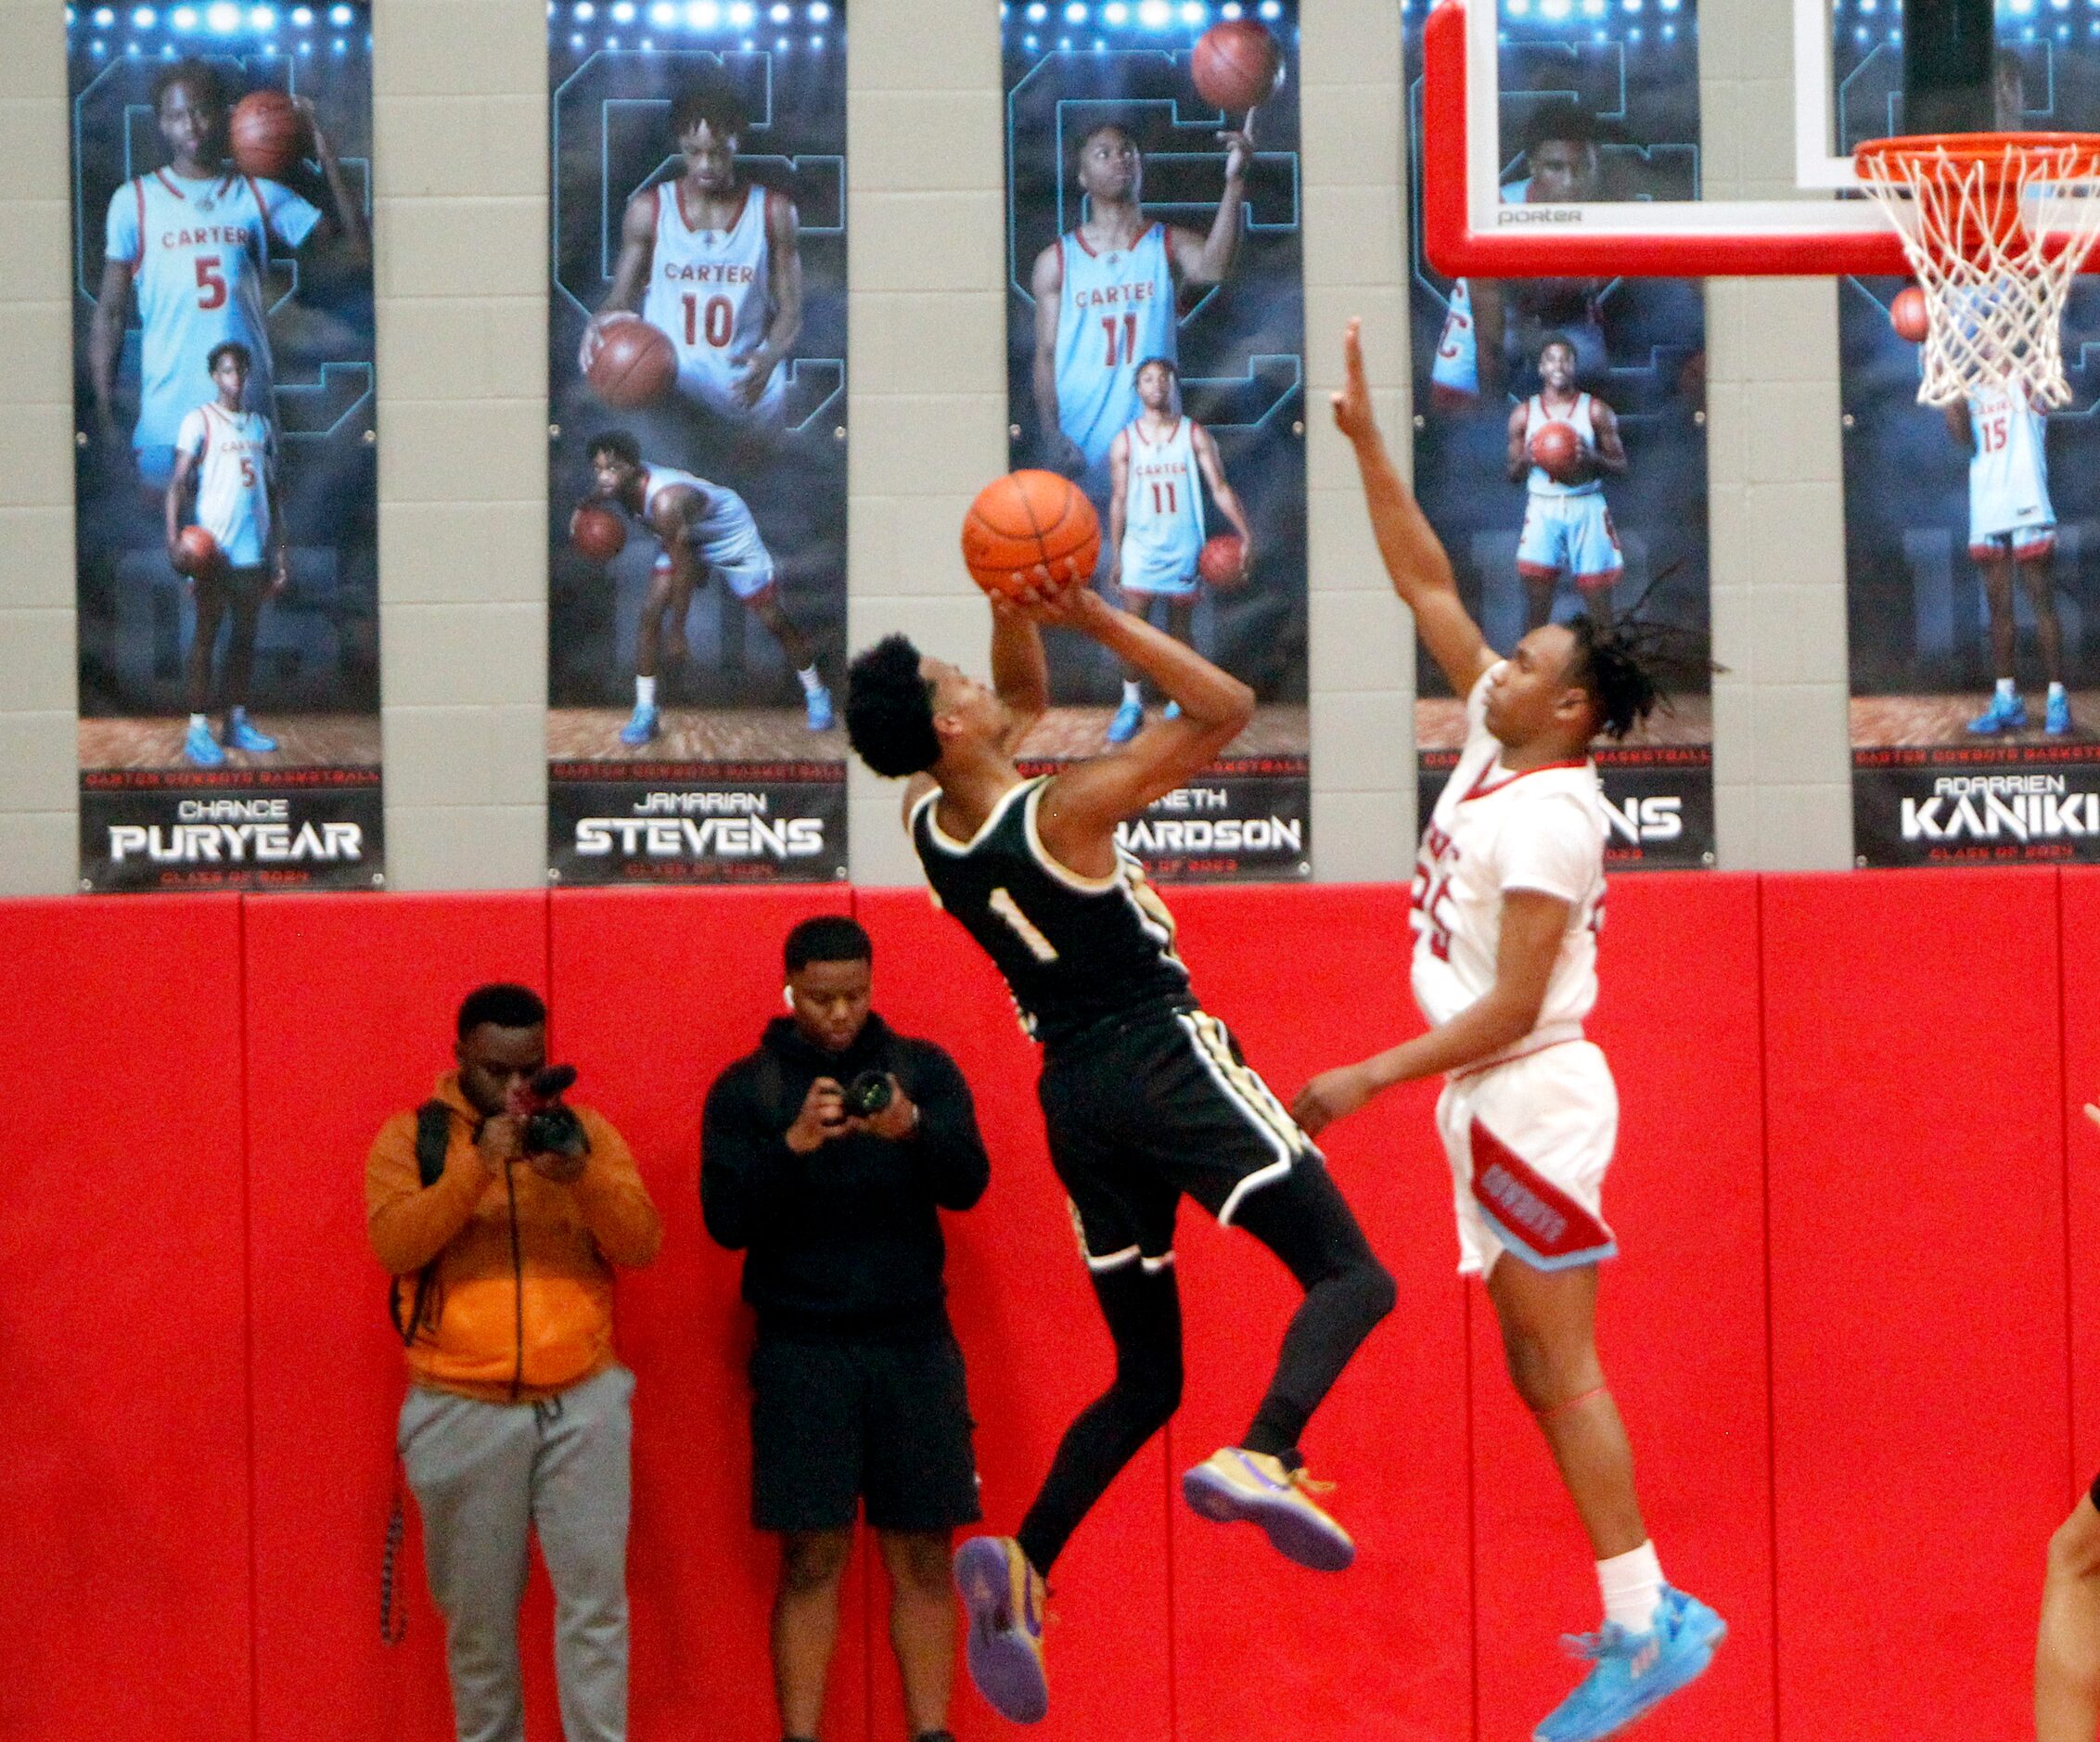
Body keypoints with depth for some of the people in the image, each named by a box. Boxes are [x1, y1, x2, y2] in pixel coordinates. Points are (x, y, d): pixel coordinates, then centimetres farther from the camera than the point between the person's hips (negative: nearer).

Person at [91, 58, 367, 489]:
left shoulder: (257, 196, 7)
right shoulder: (134, 202, 4)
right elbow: (109, 313, 5)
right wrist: (103, 409, -1)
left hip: (247, 413, 1)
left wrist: (326, 157, -6)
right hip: (167, 416, -1)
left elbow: (355, 240, 2)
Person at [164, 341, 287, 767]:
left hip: (254, 551, 5)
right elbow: (179, 483, -8)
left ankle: (239, 721, 16)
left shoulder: (261, 426, 14)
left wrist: (278, 555, 13)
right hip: (215, 551, -5)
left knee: (245, 636, 9)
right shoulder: (199, 421, -2)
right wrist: (174, 537, -21)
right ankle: (198, 729, -5)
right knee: (206, 636, -4)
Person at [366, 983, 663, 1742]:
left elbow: (641, 1244, -1)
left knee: (595, 1595, -5)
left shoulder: (586, 1130, 9)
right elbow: (394, 1243, -12)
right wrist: (479, 1165, -21)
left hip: (583, 1402, 1)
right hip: (463, 1410, -1)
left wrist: (582, 1175, -19)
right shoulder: (411, 1137, 4)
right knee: (479, 1609, 5)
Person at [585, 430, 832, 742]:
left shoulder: (665, 502, -43)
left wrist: (677, 632, -26)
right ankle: (645, 713, 1)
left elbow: (682, 569, -34)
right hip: (686, 539, 7)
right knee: (650, 614, -7)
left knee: (773, 620, 4)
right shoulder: (620, 486, -21)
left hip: (730, 534, -7)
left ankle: (816, 696, 26)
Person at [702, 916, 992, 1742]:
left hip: (914, 1341, 2)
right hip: (802, 1348, -2)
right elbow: (726, 1219, -5)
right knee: (812, 1559, -4)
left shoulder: (922, 1070, 8)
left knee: (922, 1557, 2)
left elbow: (969, 1183, -4)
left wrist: (912, 1130, -24)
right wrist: (791, 1146, -21)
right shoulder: (746, 1089, 4)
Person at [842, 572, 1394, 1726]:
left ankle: (1023, 1564, -8)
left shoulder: (929, 823, 3)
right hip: (1166, 1058, -7)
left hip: (1074, 1096, 7)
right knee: (1350, 1275, -6)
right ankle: (1263, 1455, -33)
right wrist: (1094, 616, -13)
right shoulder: (1065, 812, -16)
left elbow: (1026, 705, 24)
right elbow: (1225, 707, -10)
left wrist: (1014, 607, 9)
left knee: (1145, 1378, 14)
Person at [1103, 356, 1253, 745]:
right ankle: (1132, 705, 4)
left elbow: (1220, 488, -3)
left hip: (1183, 548, 0)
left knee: (1179, 631, 5)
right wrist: (1115, 556, 7)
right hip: (1140, 547, 0)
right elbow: (1119, 499, 8)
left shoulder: (1195, 436, 0)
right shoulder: (1124, 442, 3)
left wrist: (1245, 534, -15)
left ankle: (1179, 705, 16)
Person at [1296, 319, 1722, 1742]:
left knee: (1563, 1370, -8)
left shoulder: (1549, 818, -18)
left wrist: (1370, 1078, -20)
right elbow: (1426, 584, 13)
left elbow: (1511, 1006, -22)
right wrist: (1368, 445, 7)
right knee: (1541, 1374, 11)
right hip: (1499, 1103, 10)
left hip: (1532, 1098, -10)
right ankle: (1649, 1609, 14)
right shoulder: (1498, 746, 7)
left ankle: (1649, 1626, -6)